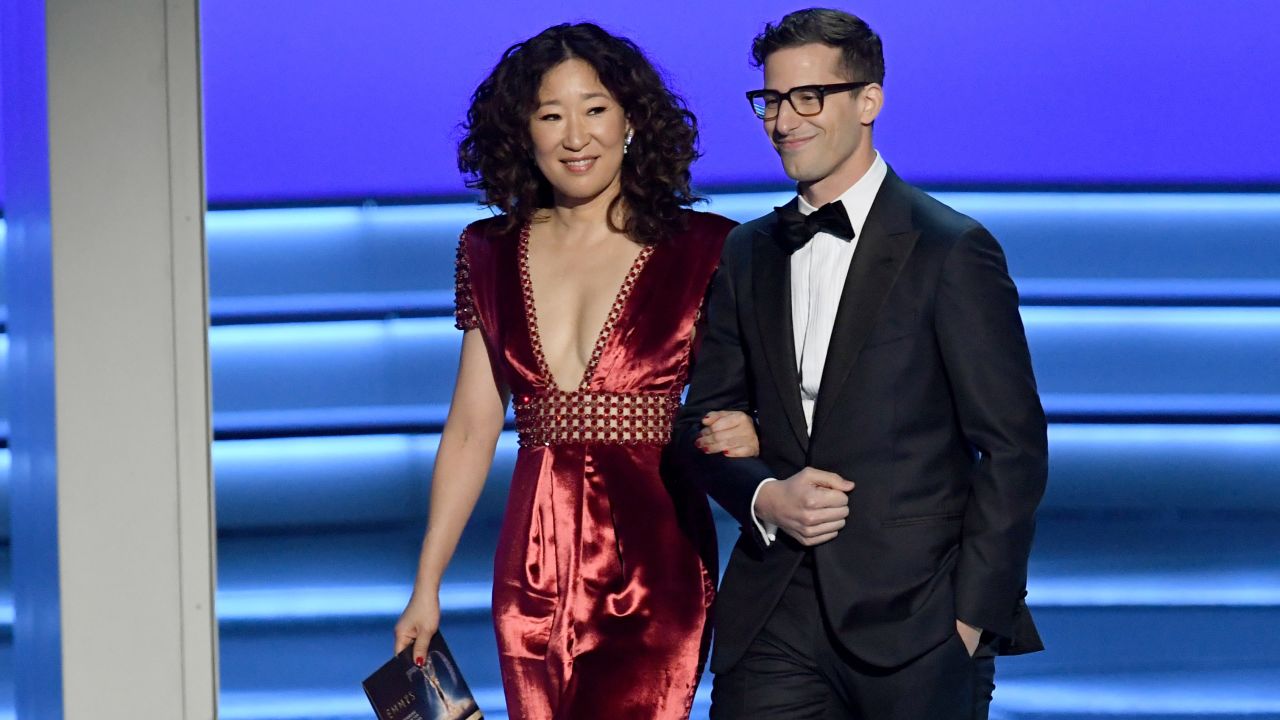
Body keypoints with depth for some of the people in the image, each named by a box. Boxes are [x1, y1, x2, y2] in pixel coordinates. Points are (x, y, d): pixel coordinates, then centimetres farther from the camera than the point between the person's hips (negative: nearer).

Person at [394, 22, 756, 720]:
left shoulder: (700, 251, -1)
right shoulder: (492, 255, 10)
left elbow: (747, 409, 5)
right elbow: (470, 431, 11)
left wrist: (748, 435, -20)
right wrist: (425, 587, 8)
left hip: (654, 567, -3)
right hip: (534, 569, 4)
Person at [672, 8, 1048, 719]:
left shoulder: (952, 251, -4)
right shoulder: (746, 254, 12)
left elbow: (1013, 448, -5)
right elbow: (703, 421, 16)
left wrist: (971, 615, -10)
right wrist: (764, 495, -6)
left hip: (916, 617, -4)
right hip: (775, 617, 4)